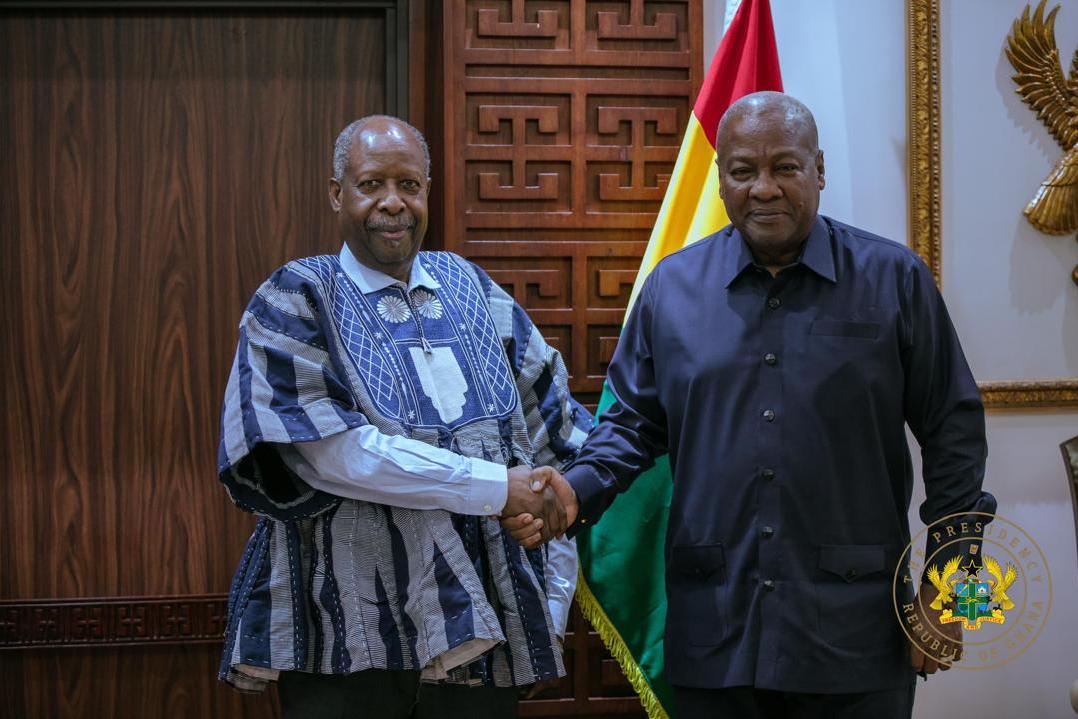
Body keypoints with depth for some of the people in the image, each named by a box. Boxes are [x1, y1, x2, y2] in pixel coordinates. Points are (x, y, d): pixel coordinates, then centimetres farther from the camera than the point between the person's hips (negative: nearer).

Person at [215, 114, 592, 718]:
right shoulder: (295, 302, -3)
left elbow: (554, 426, 14)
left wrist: (556, 594, 6)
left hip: (483, 633, 4)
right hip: (349, 644, -3)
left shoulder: (473, 290, 10)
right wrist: (498, 487, -17)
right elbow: (330, 451, -16)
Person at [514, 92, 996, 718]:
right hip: (712, 627, 2)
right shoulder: (671, 286, 6)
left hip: (856, 626, -1)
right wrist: (577, 491, -9)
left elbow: (952, 431, 3)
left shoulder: (893, 278, 0)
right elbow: (634, 423, 11)